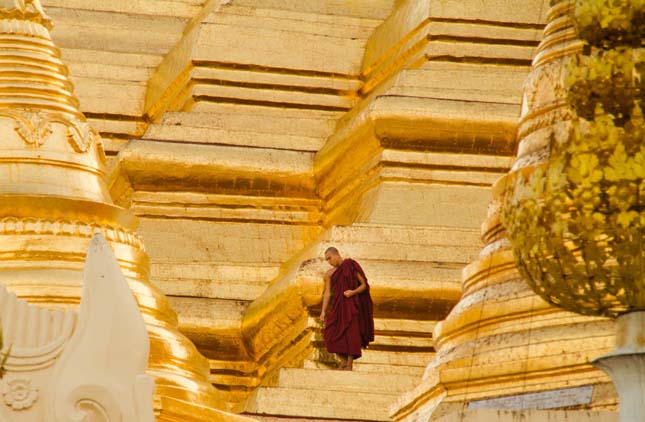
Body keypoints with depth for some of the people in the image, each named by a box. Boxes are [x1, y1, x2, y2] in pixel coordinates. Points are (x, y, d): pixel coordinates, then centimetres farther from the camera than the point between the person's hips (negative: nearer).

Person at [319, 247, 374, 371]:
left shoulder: (352, 266, -2)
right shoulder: (330, 273, 10)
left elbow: (364, 285, -1)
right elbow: (327, 293, 7)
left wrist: (353, 292, -19)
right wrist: (323, 311, -2)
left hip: (352, 303, -4)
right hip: (338, 305, 4)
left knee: (350, 333, -10)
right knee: (331, 333, -7)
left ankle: (349, 365, -6)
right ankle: (343, 362, 4)